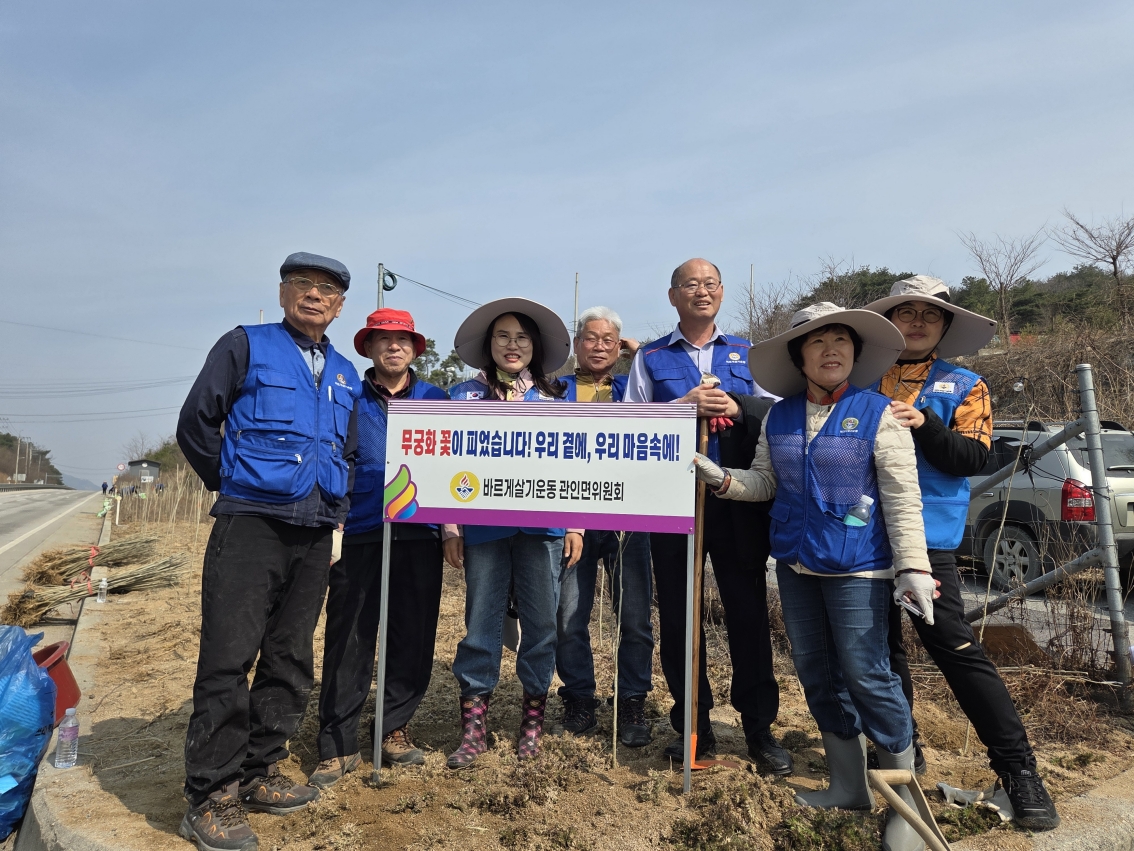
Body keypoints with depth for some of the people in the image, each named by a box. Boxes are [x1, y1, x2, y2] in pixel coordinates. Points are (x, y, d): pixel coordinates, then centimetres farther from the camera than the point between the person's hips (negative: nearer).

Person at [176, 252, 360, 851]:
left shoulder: (344, 376, 17)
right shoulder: (246, 346, 3)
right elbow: (195, 424, 0)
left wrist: (335, 511, 14)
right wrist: (235, 485, 3)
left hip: (315, 533, 5)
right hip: (251, 525, -5)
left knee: (290, 660, 10)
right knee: (229, 658, -5)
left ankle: (259, 773, 25)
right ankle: (210, 797, 7)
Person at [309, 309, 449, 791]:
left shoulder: (436, 400, 11)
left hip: (420, 534, 2)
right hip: (359, 534, -1)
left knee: (413, 637, 7)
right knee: (349, 641, 0)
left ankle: (396, 731, 23)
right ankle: (338, 745, 13)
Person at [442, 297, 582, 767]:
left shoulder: (555, 397, 10)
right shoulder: (465, 396, 9)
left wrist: (576, 525, 3)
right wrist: (450, 528, 1)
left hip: (543, 526, 1)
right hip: (483, 526, 0)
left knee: (541, 622, 5)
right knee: (481, 622, 3)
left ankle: (533, 715, 21)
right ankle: (473, 724, 15)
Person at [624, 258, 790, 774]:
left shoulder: (747, 353, 15)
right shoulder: (651, 358, 11)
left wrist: (737, 405, -13)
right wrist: (681, 406, -13)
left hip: (739, 499, 0)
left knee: (748, 609, 2)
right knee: (677, 612, 6)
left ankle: (759, 727, 16)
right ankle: (693, 726, 20)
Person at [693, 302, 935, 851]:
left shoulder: (877, 414, -7)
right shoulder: (779, 416, 5)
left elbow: (902, 498, -9)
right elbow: (765, 481, 10)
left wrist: (913, 567, -15)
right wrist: (721, 479, -7)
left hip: (856, 567, -5)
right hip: (794, 563, 5)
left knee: (867, 675, -3)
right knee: (817, 673, 13)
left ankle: (904, 800, 18)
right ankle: (849, 785, 32)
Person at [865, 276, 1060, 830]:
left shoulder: (962, 386, 6)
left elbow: (972, 458, -5)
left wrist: (923, 424, -19)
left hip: (926, 535, -3)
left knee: (954, 647, -5)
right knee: (882, 644, 13)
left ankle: (1017, 769, 9)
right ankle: (901, 748, 30)